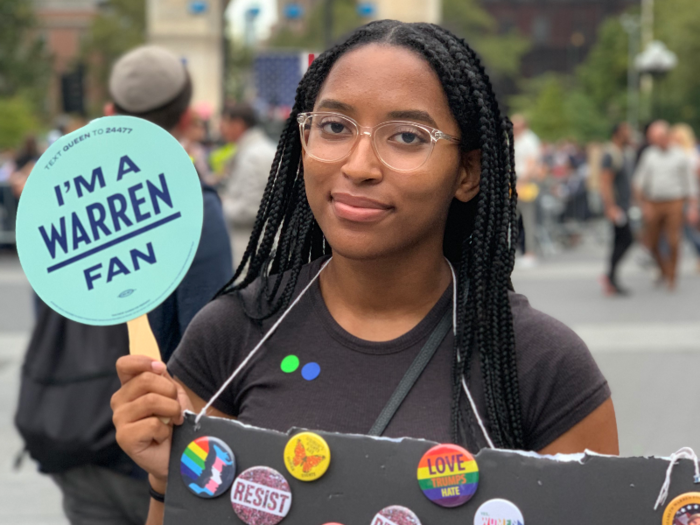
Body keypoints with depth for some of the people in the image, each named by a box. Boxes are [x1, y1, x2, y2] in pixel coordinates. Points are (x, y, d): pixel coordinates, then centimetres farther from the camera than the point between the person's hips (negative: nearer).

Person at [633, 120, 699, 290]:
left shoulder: (681, 156, 2)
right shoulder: (648, 154, 6)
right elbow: (639, 180, 3)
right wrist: (643, 204, -8)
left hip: (674, 204, -2)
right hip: (653, 204, 2)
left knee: (673, 242, -8)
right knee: (652, 244, 4)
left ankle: (671, 278, 7)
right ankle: (664, 269, 29)